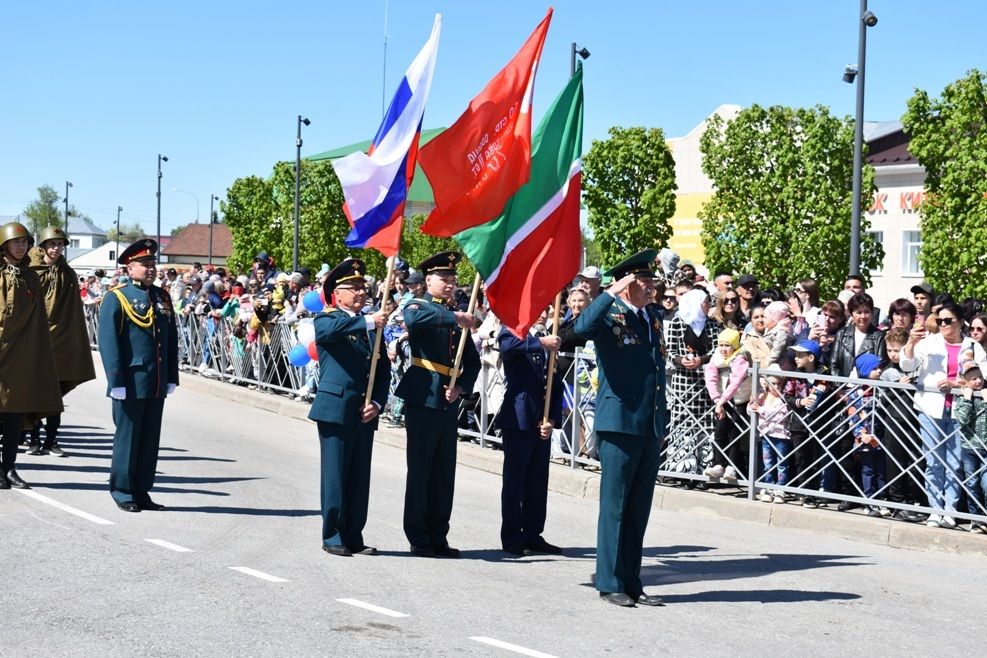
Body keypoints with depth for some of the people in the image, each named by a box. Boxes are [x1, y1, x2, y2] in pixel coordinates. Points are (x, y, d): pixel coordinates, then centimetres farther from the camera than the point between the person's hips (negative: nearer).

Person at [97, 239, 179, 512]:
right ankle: (123, 492, 13)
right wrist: (116, 382, -16)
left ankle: (142, 491, 18)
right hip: (131, 383, -6)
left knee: (150, 439, 9)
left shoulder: (162, 297, 12)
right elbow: (108, 342, -11)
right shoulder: (116, 298, -5)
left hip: (157, 384, 6)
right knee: (127, 438, 3)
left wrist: (171, 377, 10)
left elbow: (172, 339, 15)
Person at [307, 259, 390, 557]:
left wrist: (377, 403, 0)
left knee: (360, 477, 9)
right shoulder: (327, 320, -1)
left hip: (365, 413, 6)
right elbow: (329, 330, -28)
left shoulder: (372, 326, 16)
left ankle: (354, 537, 16)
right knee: (335, 475, -1)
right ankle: (333, 538, 7)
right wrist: (367, 322, -35)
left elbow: (384, 371, 14)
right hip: (335, 410, -6)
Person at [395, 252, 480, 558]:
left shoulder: (458, 316, 17)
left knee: (444, 472, 8)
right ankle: (419, 539, 6)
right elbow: (413, 318, -28)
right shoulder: (419, 305, -1)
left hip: (449, 403, 6)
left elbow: (473, 361, 15)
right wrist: (454, 318, -31)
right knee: (420, 470, 0)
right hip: (422, 398, -6)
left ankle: (438, 537, 16)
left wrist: (461, 387, -2)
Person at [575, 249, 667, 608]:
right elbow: (582, 327, -31)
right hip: (620, 425, -7)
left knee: (639, 510, 11)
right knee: (615, 507, 0)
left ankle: (632, 583, 18)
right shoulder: (610, 313, -6)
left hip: (651, 427, 7)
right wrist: (611, 293, -26)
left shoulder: (653, 317, 16)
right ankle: (610, 583, 7)